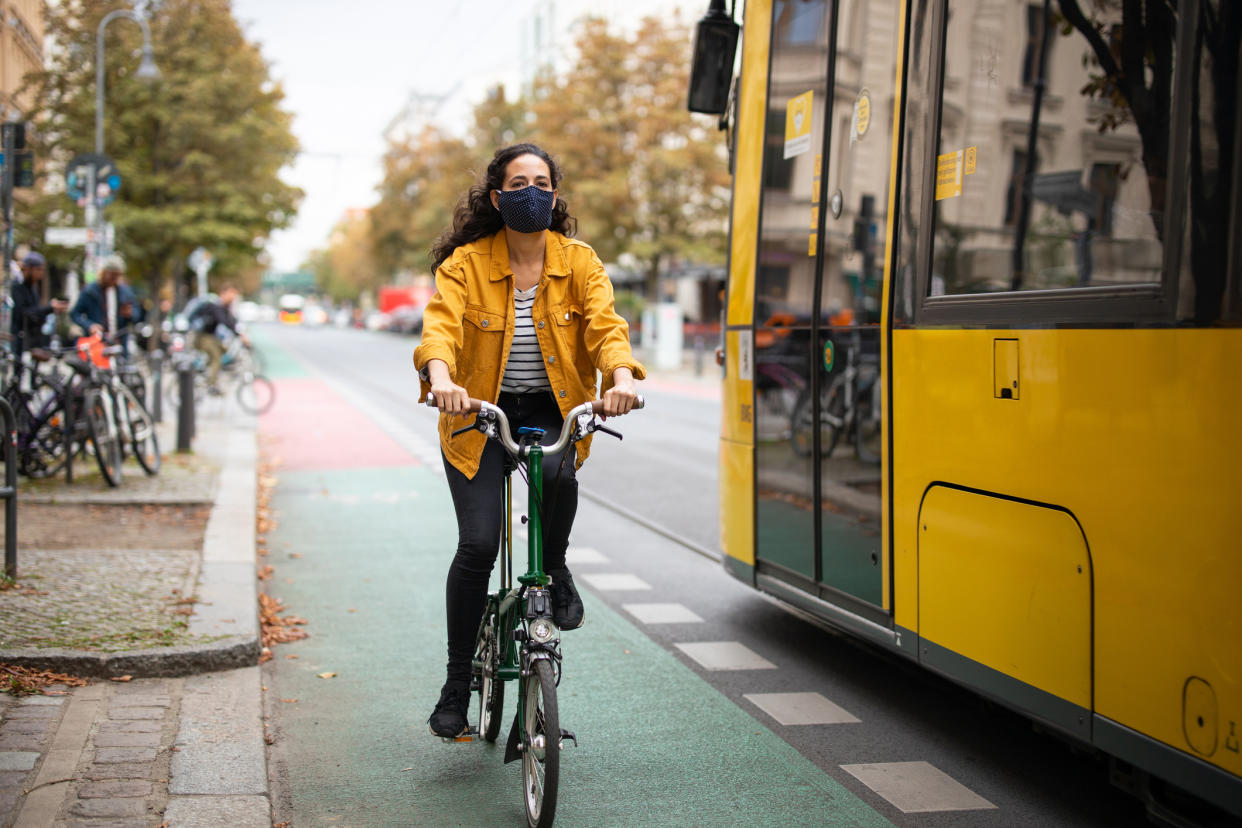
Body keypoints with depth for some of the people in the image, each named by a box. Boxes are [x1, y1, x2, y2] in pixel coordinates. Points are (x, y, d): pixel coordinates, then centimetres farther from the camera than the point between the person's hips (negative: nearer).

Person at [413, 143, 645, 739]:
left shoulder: (579, 263, 0)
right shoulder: (465, 264, -5)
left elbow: (605, 324, -14)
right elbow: (441, 326, -20)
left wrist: (622, 376, -35)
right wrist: (440, 377, -42)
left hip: (554, 411, 1)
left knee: (557, 469, -35)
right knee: (478, 543, -12)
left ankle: (554, 571, -2)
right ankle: (457, 684, 6)